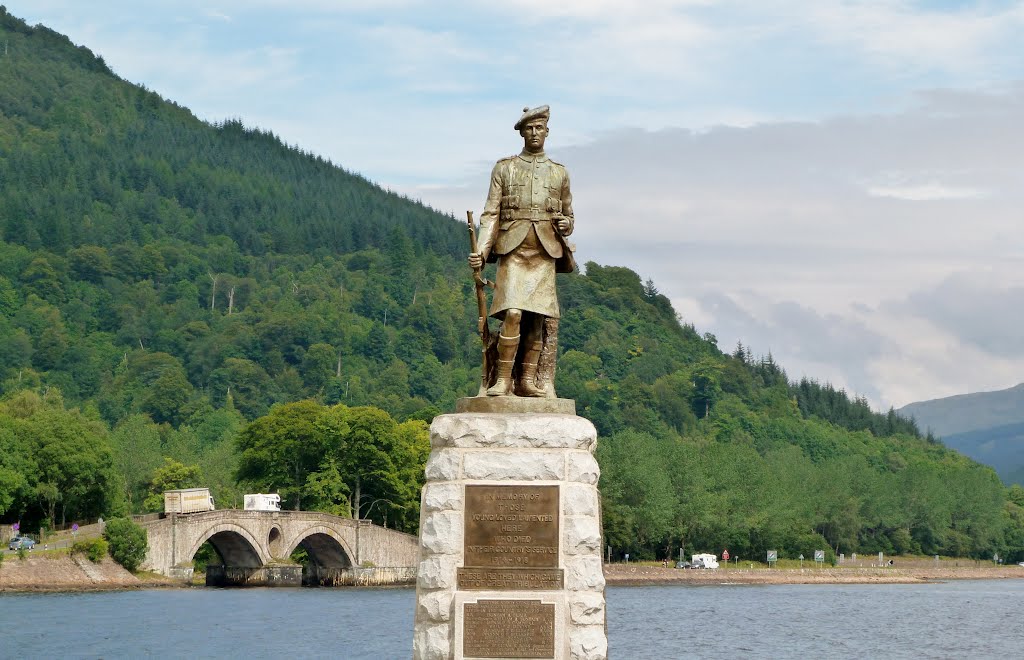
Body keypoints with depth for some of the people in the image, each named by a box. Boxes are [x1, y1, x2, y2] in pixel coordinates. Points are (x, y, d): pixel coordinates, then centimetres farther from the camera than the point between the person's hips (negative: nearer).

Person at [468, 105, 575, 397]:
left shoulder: (559, 173, 16)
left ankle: (528, 380, 5)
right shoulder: (504, 169, 10)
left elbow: (568, 216, 23)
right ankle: (502, 380, -13)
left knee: (539, 318, -3)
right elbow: (491, 214, 5)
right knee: (513, 313, -18)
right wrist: (481, 250, -8)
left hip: (546, 252, 3)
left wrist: (566, 224, -2)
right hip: (514, 250, -3)